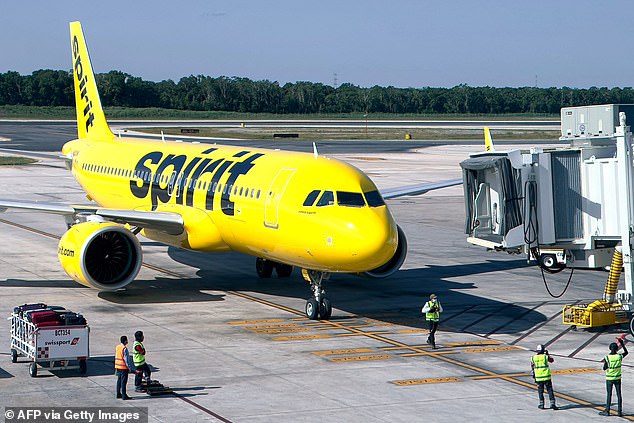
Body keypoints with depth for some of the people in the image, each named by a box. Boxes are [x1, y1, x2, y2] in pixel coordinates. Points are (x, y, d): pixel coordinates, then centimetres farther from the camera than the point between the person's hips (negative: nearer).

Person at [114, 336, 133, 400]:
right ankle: (124, 396, -4)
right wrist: (129, 367, -11)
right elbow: (126, 359, -17)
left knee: (119, 380, 16)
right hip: (124, 367, -8)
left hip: (118, 366, 8)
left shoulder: (117, 347, 8)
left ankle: (118, 394, 21)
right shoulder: (124, 349, -17)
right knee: (123, 381, -5)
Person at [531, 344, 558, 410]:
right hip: (547, 377, -2)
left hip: (538, 377, 2)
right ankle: (552, 403, -5)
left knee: (540, 391, 12)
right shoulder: (545, 356, -5)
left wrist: (533, 375, 21)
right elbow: (552, 360, 15)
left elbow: (532, 367, 9)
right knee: (550, 390, 2)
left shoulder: (533, 358, 1)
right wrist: (547, 354, 27)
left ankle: (541, 404, 13)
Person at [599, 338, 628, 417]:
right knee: (619, 395, 7)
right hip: (618, 378, 2)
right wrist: (622, 344, 17)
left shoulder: (607, 357, -15)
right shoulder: (619, 356, -7)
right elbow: (626, 352, 13)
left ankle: (607, 411, 11)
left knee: (609, 395, 6)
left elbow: (604, 368, -9)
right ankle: (620, 411, 9)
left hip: (609, 379, -2)